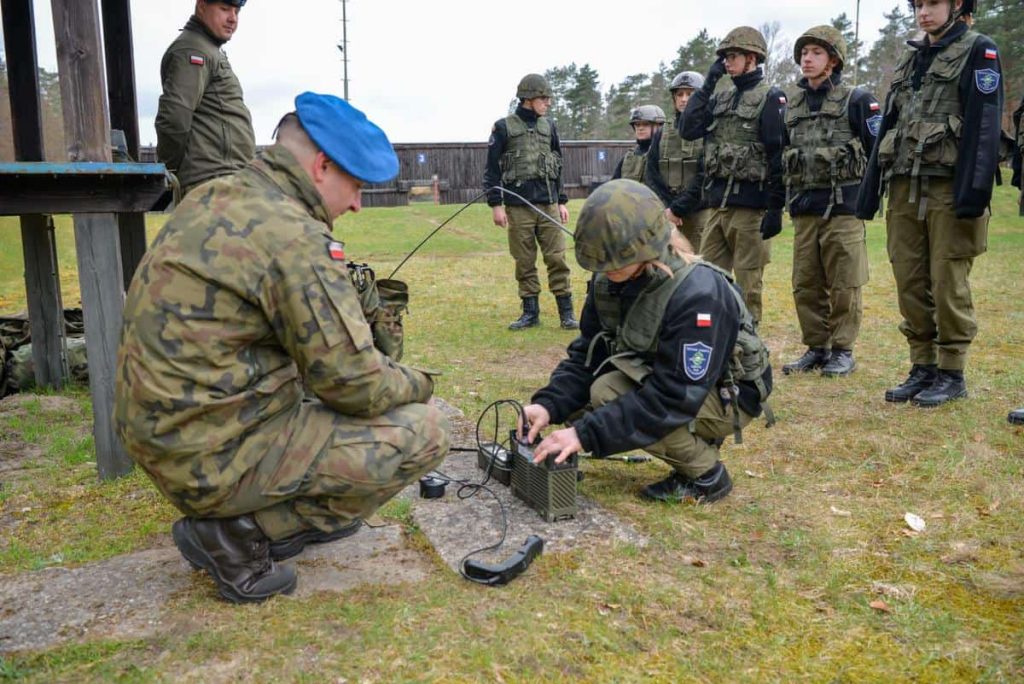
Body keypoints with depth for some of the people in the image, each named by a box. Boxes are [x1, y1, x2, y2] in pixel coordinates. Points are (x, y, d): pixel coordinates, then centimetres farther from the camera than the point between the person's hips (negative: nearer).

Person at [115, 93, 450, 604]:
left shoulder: (214, 198, 6)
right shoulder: (295, 237, -21)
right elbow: (355, 385, -18)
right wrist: (418, 385, 1)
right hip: (213, 459, -9)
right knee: (423, 430, -8)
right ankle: (241, 533, -3)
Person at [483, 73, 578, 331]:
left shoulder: (549, 126, 12)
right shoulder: (503, 127, -1)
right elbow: (492, 168, -2)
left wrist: (562, 201, 14)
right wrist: (496, 204, -8)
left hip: (548, 205, 3)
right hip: (518, 207, -3)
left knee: (557, 258, -2)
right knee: (525, 262, 4)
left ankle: (566, 312, 4)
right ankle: (530, 313, 14)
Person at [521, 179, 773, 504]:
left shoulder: (698, 294, -33)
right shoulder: (609, 280, -11)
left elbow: (674, 397, -36)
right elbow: (587, 352, -4)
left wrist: (586, 434, -39)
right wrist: (549, 404, -23)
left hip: (727, 395, -7)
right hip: (664, 378, 8)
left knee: (609, 395, -28)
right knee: (579, 406, -11)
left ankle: (706, 475, -6)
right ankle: (695, 442, 7)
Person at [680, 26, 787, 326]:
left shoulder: (770, 98, -6)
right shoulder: (721, 97, 14)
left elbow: (779, 157, -11)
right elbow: (688, 130, 4)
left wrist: (775, 209, -15)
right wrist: (707, 84, 2)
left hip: (750, 204, -7)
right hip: (717, 203, 7)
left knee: (747, 282, 2)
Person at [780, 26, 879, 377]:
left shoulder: (856, 99, -1)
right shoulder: (790, 104, 14)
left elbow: (878, 148, -1)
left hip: (843, 206, -5)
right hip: (803, 209, 5)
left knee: (844, 284, -1)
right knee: (805, 284, 7)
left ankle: (843, 351, 10)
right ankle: (816, 347, 18)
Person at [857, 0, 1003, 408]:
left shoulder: (978, 52, 1)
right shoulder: (910, 59, 20)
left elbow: (984, 125, -10)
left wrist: (974, 191, -20)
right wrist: (869, 191, 13)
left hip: (949, 189, -6)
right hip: (904, 189, 6)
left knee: (948, 285, -4)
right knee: (910, 284, 6)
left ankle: (952, 374, 7)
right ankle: (923, 368, 16)